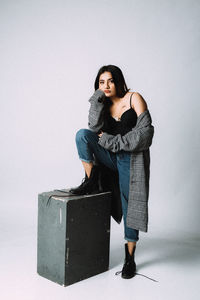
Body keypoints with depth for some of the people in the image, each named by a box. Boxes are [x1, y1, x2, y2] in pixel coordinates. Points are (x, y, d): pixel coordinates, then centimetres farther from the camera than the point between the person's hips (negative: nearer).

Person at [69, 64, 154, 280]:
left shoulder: (134, 98, -4)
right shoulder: (105, 105, 11)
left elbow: (145, 131, -13)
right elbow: (95, 128, -8)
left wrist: (113, 141, -13)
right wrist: (97, 100, -11)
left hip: (132, 158, -4)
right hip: (112, 157, 4)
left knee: (129, 205, -4)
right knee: (82, 135, -19)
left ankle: (129, 258, 10)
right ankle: (91, 182, -11)